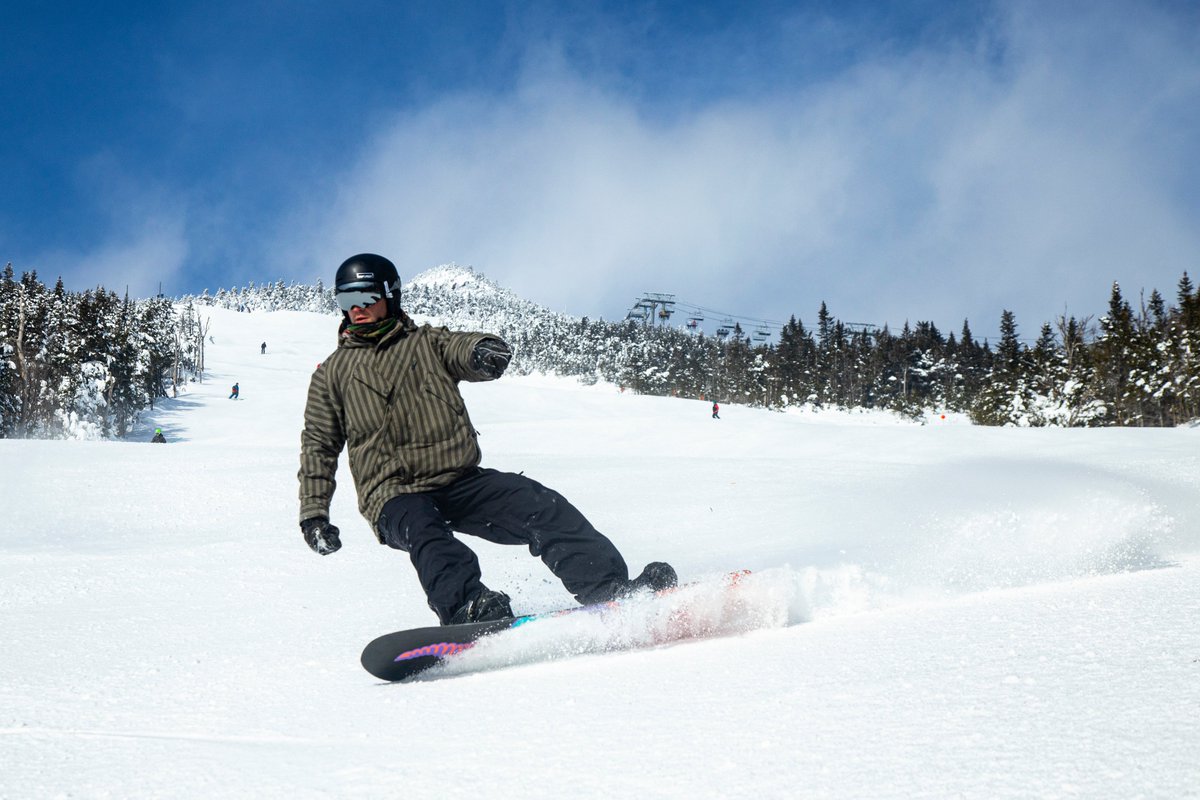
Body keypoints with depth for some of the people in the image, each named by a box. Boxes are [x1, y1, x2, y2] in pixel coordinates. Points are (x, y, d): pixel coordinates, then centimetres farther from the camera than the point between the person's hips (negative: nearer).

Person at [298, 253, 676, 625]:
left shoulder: (426, 342, 16)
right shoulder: (333, 373, 15)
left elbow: (460, 349, -5)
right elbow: (318, 445, 18)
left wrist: (485, 350, -30)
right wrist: (313, 511, 9)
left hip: (460, 481, 2)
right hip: (395, 496, -2)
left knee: (541, 505, -17)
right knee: (423, 531, -35)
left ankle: (611, 590, -22)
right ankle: (467, 606, -58)